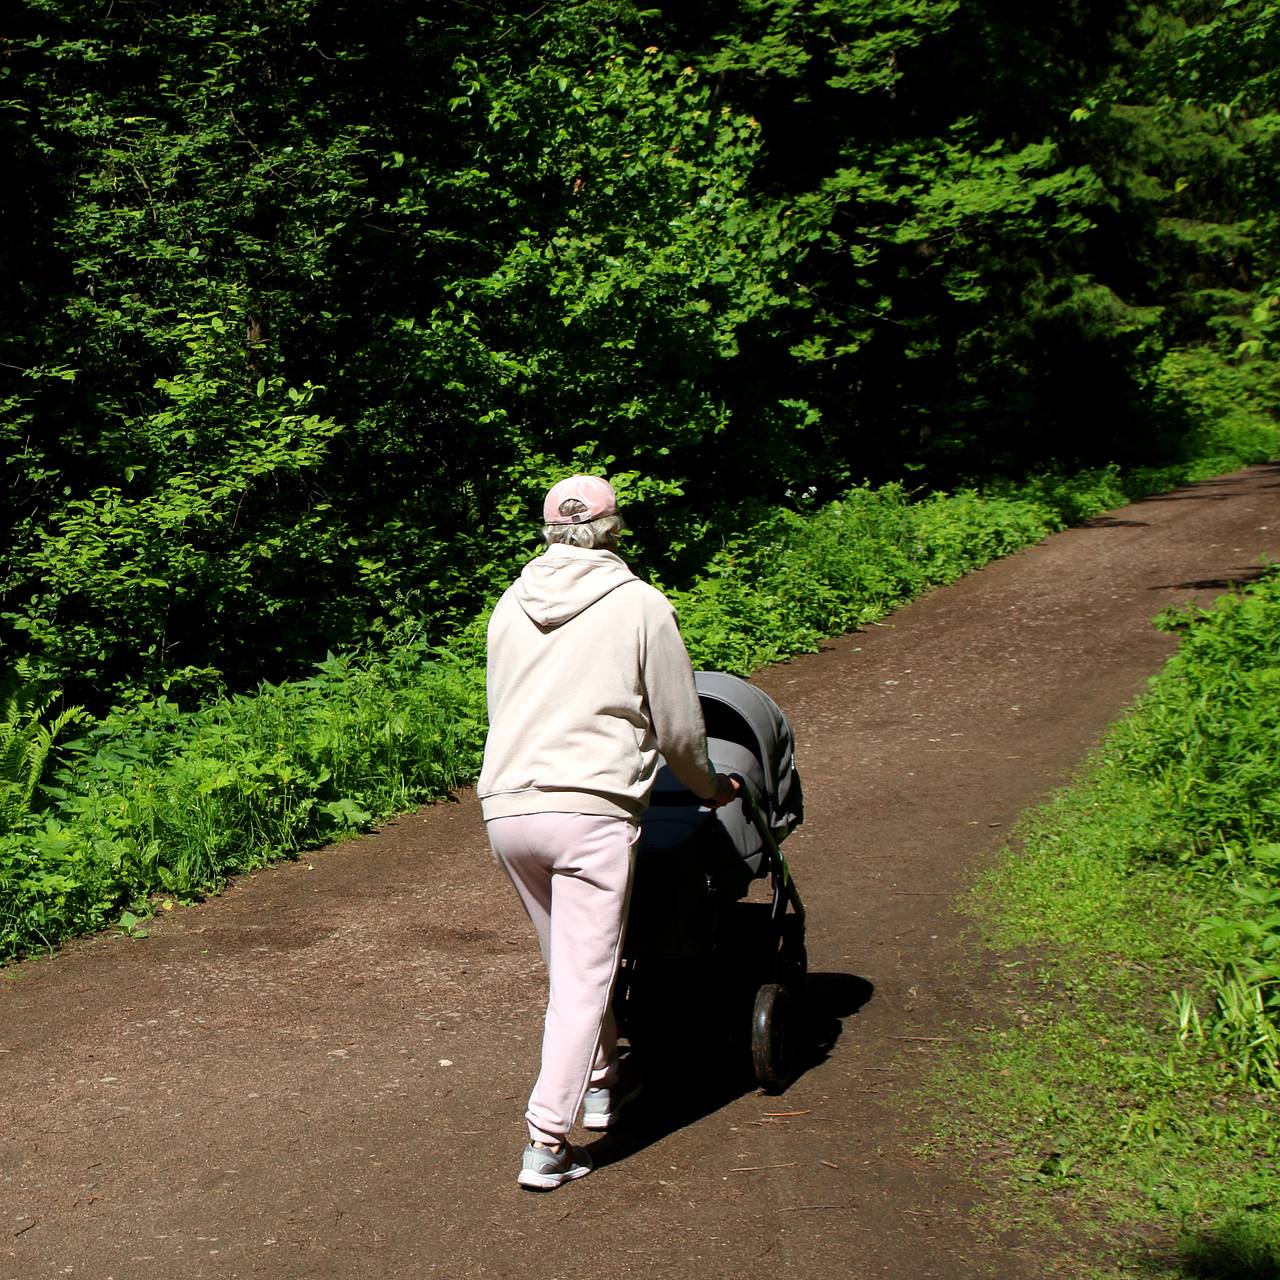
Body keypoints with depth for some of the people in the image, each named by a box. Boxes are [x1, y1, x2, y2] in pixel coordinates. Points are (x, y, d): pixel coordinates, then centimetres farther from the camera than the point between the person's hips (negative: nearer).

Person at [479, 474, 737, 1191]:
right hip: (591, 811, -5)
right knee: (583, 979, -1)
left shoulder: (511, 605, 12)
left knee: (571, 962, 22)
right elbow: (679, 727, 4)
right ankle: (547, 1143, -4)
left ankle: (602, 1081, 38)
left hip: (505, 806, 5)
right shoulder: (641, 605, -1)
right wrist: (709, 787, 23)